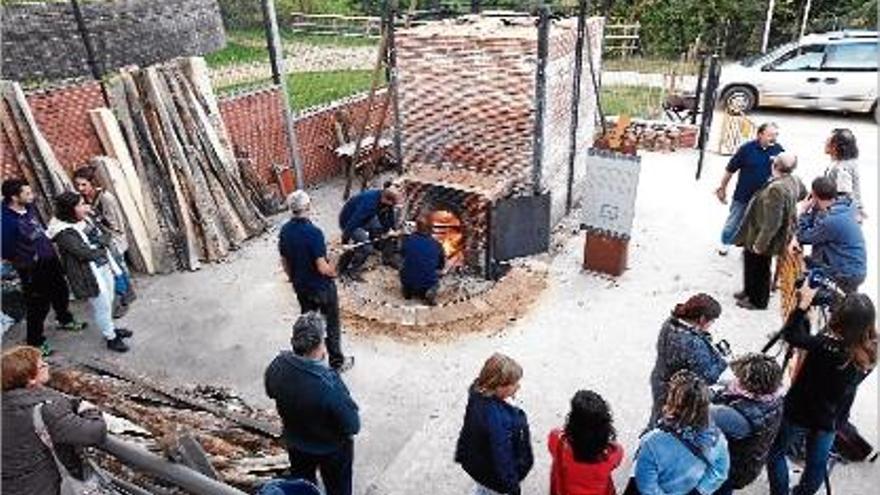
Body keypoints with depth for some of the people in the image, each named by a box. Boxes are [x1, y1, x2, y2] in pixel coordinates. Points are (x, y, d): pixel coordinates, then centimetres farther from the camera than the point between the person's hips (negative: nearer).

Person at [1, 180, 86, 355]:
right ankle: (35, 342, 22)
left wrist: (49, 247, 12)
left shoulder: (29, 207, -2)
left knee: (61, 291, 25)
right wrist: (27, 263, -14)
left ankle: (65, 320, 50)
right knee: (38, 305, 4)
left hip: (50, 260, 8)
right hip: (33, 270, -8)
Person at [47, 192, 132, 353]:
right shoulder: (65, 233, -24)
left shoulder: (84, 219, 1)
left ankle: (111, 328, 44)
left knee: (108, 301, 23)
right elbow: (86, 253, -24)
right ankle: (111, 338, 25)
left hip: (104, 266, 8)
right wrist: (102, 250, -8)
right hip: (90, 274, -8)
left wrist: (102, 242, -11)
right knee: (102, 307, 7)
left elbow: (104, 238, 9)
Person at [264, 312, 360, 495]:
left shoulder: (277, 366, -24)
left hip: (295, 443, 5)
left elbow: (271, 392, 0)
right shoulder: (329, 384, -40)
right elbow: (352, 425, -27)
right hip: (331, 449, -5)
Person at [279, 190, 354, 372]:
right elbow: (322, 267, -27)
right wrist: (333, 272, -6)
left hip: (300, 287, 6)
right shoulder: (313, 232, -28)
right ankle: (337, 362, 25)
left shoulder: (285, 231, -7)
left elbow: (284, 262, 5)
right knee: (331, 324, 12)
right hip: (322, 287, -6)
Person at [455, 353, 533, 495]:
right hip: (494, 473, -7)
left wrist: (462, 455, 16)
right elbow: (502, 455, -31)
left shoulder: (477, 395, -17)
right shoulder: (497, 419, -43)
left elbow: (466, 431, 0)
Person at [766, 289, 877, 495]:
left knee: (775, 453, 19)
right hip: (830, 419, 5)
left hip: (799, 412, -5)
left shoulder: (828, 345, -32)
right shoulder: (869, 353, -14)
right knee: (817, 465, 22)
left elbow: (791, 335, -21)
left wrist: (803, 303, -15)